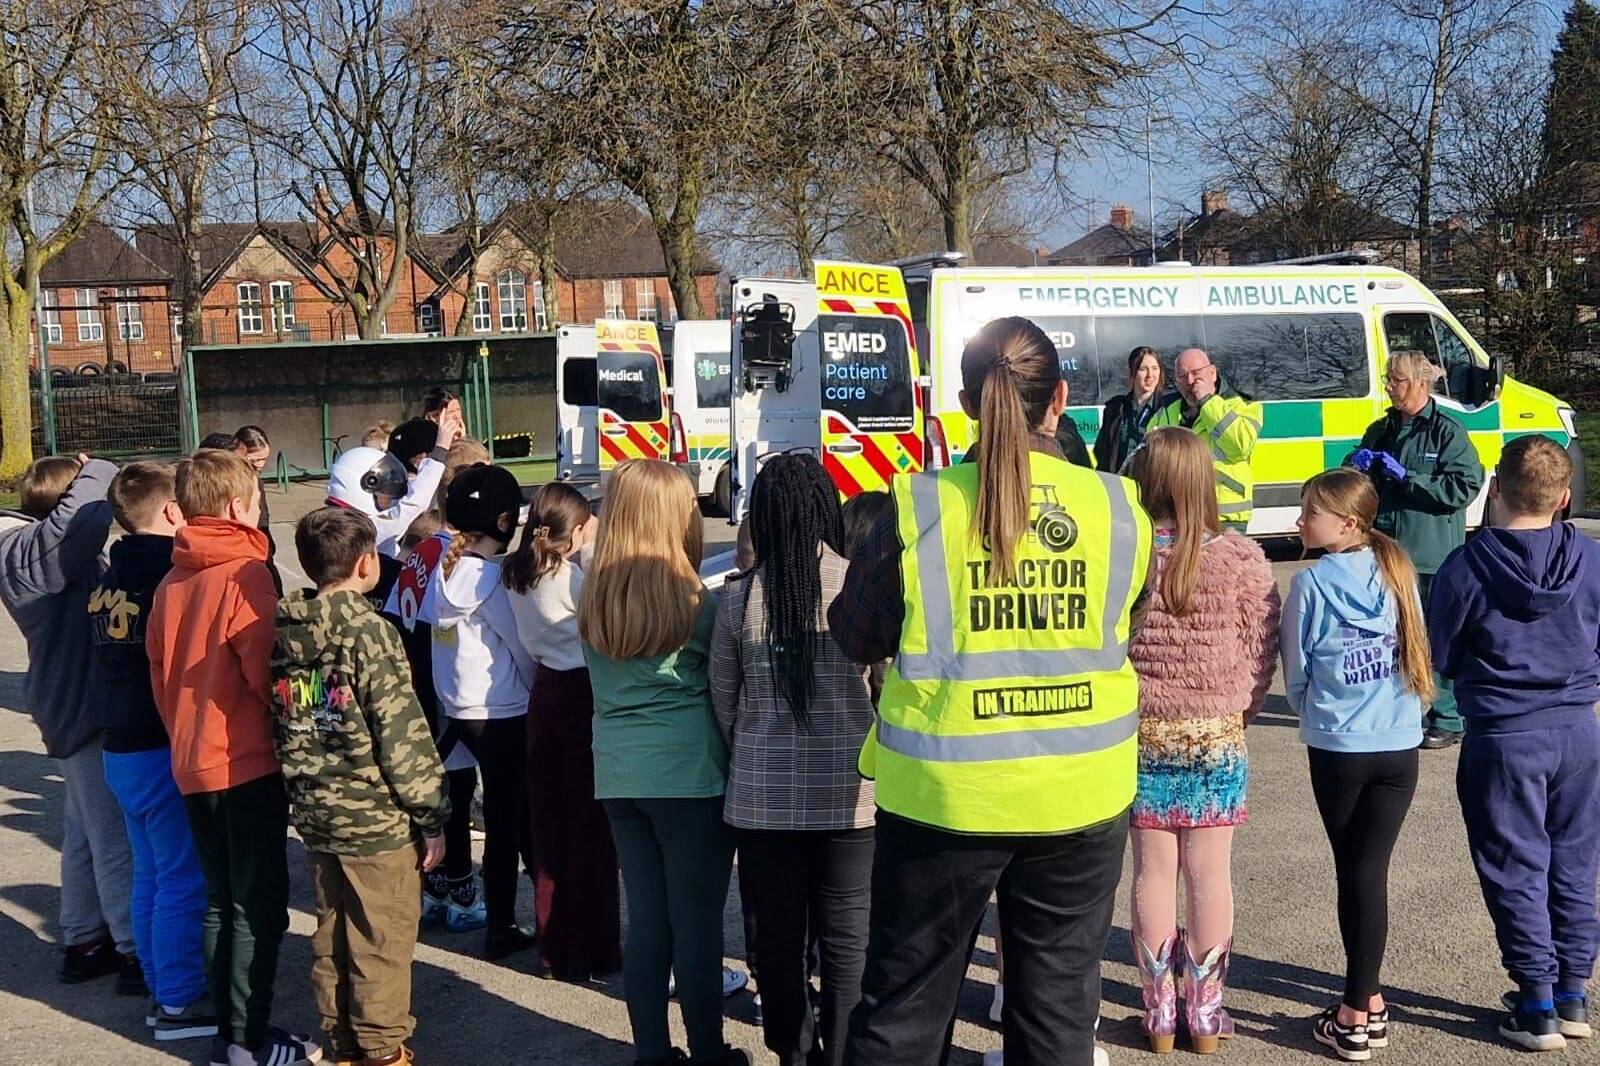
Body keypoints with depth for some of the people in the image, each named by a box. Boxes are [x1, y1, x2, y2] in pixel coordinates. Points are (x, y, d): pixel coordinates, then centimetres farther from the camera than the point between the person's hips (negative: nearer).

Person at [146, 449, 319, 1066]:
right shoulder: (245, 573, -14)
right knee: (259, 905, 1)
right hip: (249, 761, -7)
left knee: (220, 900, 16)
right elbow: (265, 670, -19)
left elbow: (159, 672, 11)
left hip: (193, 763, 7)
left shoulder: (171, 583, 7)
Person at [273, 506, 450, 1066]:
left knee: (332, 931, 17)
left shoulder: (284, 634, 4)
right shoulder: (369, 634, -16)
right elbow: (402, 736, -17)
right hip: (376, 817, -7)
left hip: (314, 813, 7)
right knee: (383, 938, 5)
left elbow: (280, 725, 11)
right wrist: (431, 817, -9)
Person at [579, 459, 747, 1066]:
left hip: (618, 776, 5)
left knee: (645, 921, 13)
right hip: (689, 774, -5)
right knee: (698, 925, 5)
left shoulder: (592, 600, 3)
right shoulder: (695, 602, -12)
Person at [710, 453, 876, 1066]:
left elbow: (723, 699, 5)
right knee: (846, 935, 9)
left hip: (762, 794, 2)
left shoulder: (738, 597, -3)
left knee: (778, 931, 13)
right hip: (848, 790, -1)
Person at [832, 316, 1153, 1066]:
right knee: (1058, 1005, 16)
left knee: (903, 1006, 14)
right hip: (1079, 795, 2)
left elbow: (855, 636, -2)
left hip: (944, 793, -1)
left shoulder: (919, 507, -11)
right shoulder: (1118, 507, -5)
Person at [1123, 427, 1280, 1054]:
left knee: (1153, 870, 10)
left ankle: (1159, 1008, 19)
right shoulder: (1241, 558, -9)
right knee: (1210, 873, 9)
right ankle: (1206, 1009, 19)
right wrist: (1238, 712, 11)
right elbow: (1261, 650, -4)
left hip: (1139, 734, 0)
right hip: (1218, 736, 0)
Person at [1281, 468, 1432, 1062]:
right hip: (1400, 745, 3)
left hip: (1337, 749, -3)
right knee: (1372, 870, 6)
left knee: (1353, 871, 8)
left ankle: (1356, 1014, 13)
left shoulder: (1310, 583, -10)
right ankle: (1366, 1003, 8)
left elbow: (1295, 672, -2)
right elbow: (1419, 653, 7)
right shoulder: (1398, 573, 1)